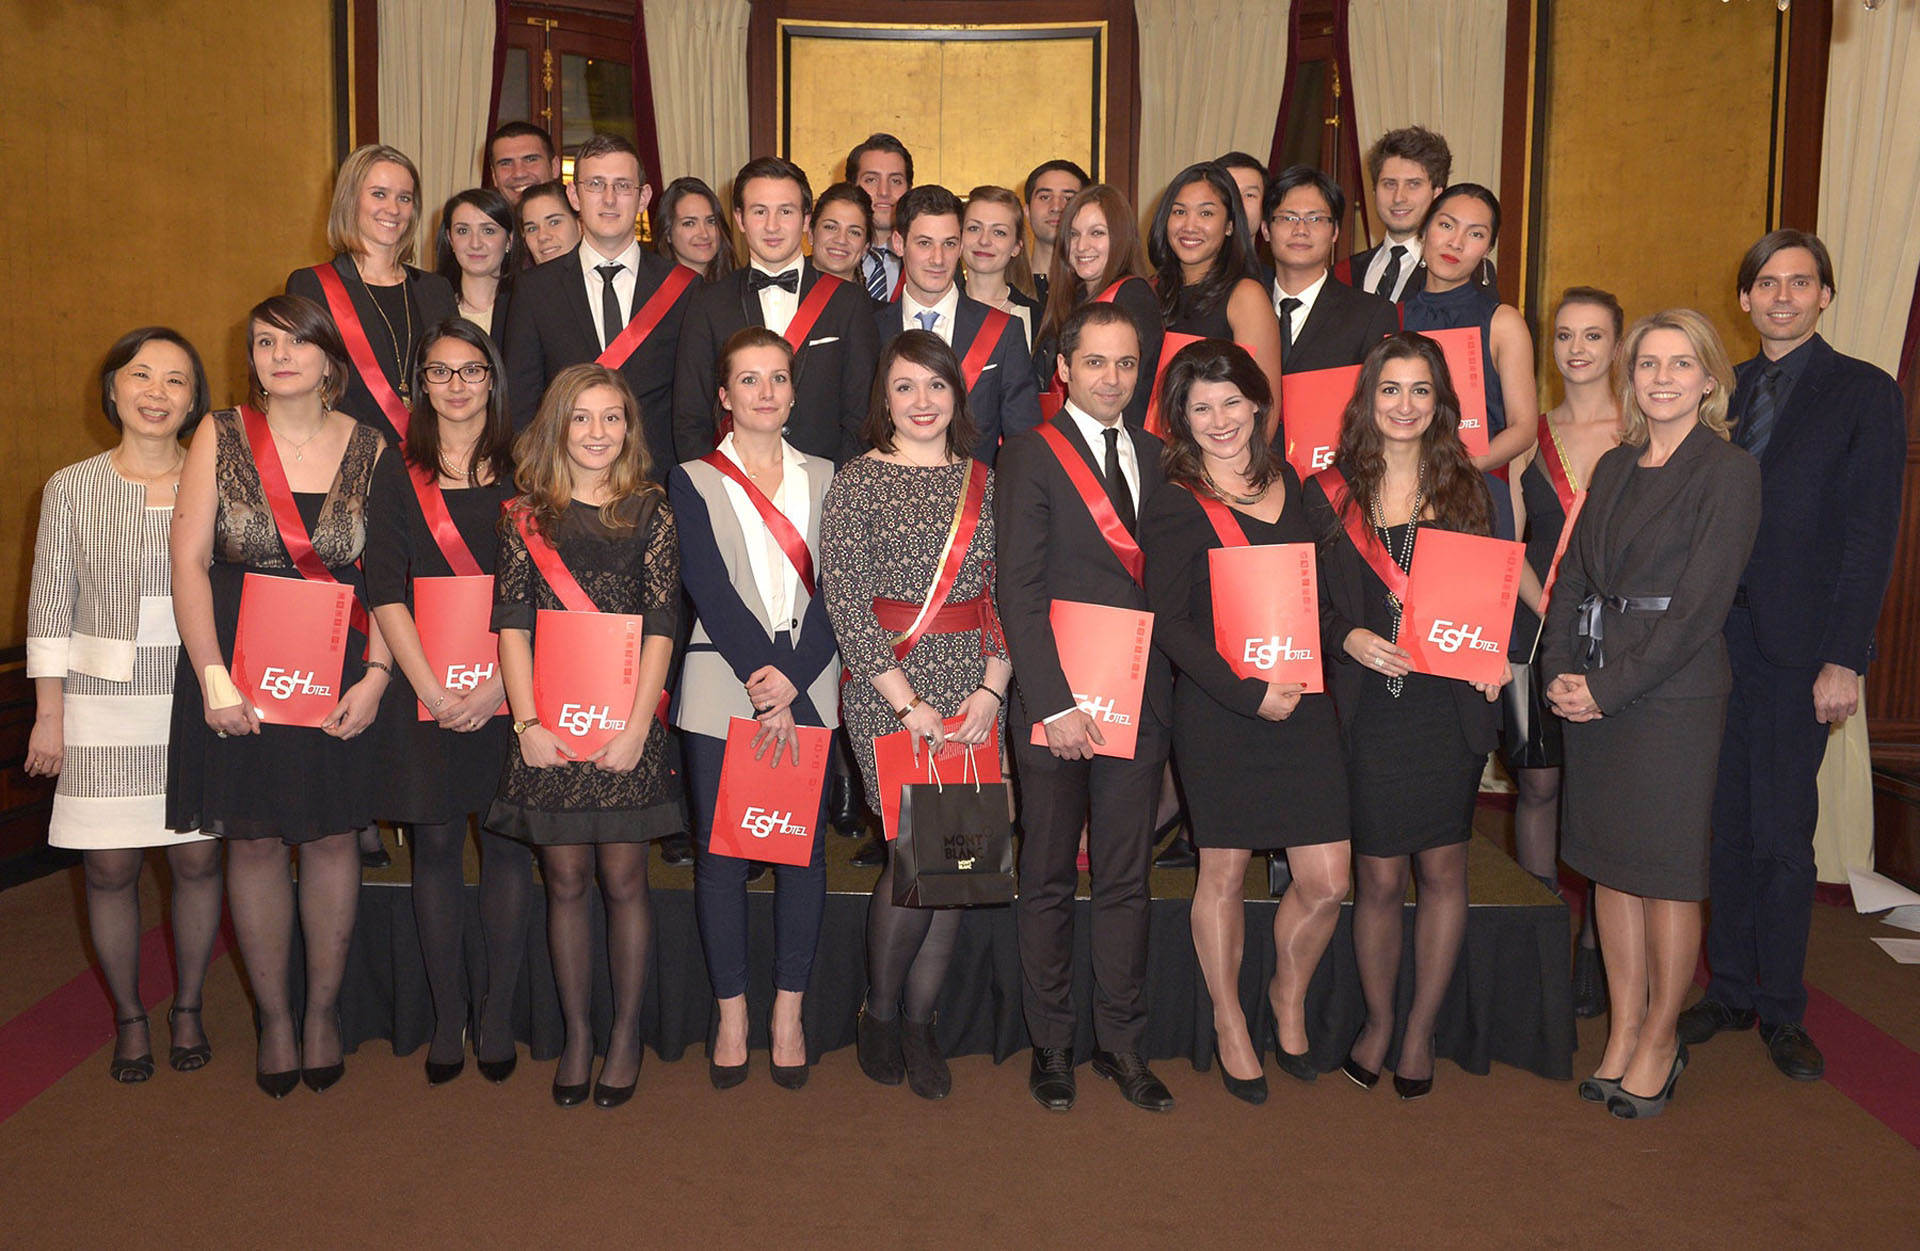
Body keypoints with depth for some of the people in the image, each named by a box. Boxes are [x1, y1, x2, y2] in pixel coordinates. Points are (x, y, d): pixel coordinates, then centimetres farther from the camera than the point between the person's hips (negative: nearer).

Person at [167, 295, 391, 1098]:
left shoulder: (369, 447, 2)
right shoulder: (221, 436, 1)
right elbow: (189, 560, -4)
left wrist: (376, 674, -10)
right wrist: (214, 678, -12)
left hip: (338, 669, 0)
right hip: (239, 668, 0)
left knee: (333, 835, 7)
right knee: (254, 840, 6)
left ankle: (324, 1009, 23)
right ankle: (273, 1015, 21)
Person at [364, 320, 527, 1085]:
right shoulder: (399, 469, 6)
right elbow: (384, 588, -1)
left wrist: (501, 682, -13)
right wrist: (430, 685, -11)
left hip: (509, 684, 0)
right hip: (421, 683, 1)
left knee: (505, 841, 3)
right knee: (434, 843, 5)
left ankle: (498, 1017, 14)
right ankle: (446, 1020, 15)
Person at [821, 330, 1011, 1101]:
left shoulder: (984, 483, 11)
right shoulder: (856, 483, 1)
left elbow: (1008, 595, 8)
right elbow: (845, 602, -6)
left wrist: (991, 689, -5)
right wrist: (908, 703, -11)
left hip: (974, 692, 4)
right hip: (886, 691, -4)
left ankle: (919, 1022, 18)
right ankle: (880, 1011, 15)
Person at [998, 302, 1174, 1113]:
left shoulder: (1156, 457, 12)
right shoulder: (1031, 456, -3)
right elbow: (1019, 591, -10)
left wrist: (1168, 688, -1)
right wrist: (1056, 705, -16)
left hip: (1140, 701, 4)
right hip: (1055, 700, -4)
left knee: (1127, 879, 11)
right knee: (1048, 880, 8)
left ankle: (1122, 1043, 23)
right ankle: (1051, 1046, 21)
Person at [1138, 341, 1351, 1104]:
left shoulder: (1285, 480, 10)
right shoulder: (1175, 505, -7)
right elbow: (1170, 626, -11)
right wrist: (1249, 693, -17)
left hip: (1302, 701, 5)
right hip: (1217, 708, -4)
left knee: (1327, 883, 4)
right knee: (1224, 872, 9)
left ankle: (1289, 997, 34)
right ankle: (1230, 1026, 31)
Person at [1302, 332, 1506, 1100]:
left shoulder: (1467, 489, 8)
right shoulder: (1328, 494, 4)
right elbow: (1305, 603, 5)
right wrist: (1348, 638, -13)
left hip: (1449, 706, 1)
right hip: (1366, 709, -1)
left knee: (1443, 870, 7)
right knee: (1379, 878, 4)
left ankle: (1421, 1030, 25)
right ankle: (1377, 1022, 27)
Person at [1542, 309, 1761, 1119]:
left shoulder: (1728, 472, -6)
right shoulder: (1614, 467, 13)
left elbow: (1700, 604, -13)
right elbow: (1572, 575, 11)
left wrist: (1610, 687, -14)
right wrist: (1561, 671, -3)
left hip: (1672, 691, -6)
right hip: (1592, 687, 6)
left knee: (1665, 870, 2)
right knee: (1610, 864, 10)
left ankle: (1660, 1041, 18)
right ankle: (1623, 1031, 22)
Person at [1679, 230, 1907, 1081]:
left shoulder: (1863, 394, -1)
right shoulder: (1723, 390, 11)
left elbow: (1870, 536, -5)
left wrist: (1844, 659, -11)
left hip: (1797, 646, -3)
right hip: (1715, 635, 4)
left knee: (1782, 833, 2)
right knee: (1727, 824, 10)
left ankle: (1781, 1010, 17)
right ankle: (1730, 989, 23)